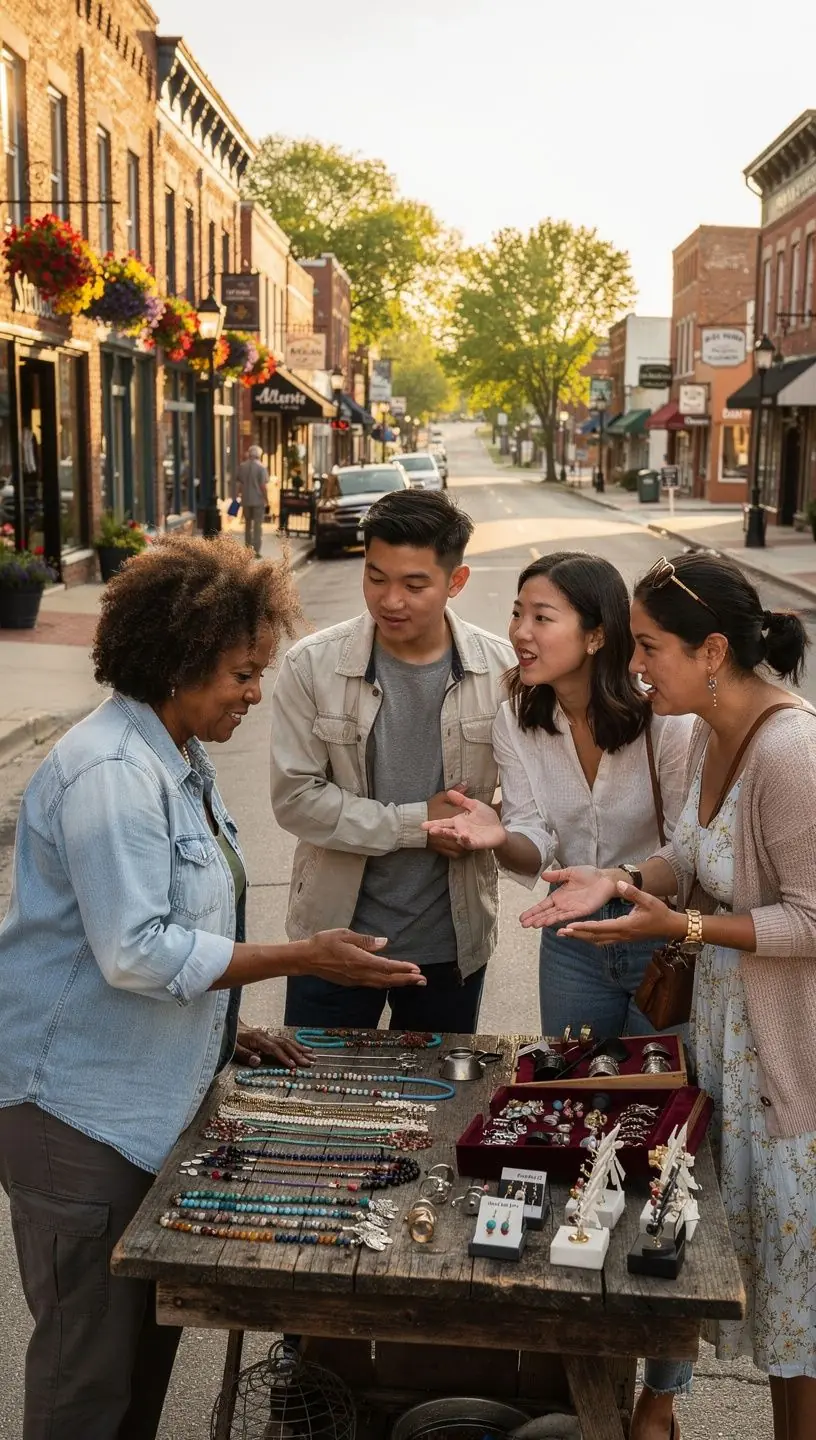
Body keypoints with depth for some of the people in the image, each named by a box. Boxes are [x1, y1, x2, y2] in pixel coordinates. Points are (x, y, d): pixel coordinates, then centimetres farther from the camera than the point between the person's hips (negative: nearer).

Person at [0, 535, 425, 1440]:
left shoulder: (179, 760, 11)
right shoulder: (111, 774, -21)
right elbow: (135, 953, -25)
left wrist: (227, 1032, 14)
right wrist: (301, 958, -22)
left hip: (150, 1095, 10)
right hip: (81, 1107, -9)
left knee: (152, 1329, 17)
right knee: (96, 1350, 2)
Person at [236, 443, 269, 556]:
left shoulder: (242, 466, 3)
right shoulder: (261, 467, -11)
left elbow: (238, 483, 6)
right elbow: (263, 485, -13)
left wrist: (239, 495, 16)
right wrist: (265, 499, -5)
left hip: (246, 500, 4)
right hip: (258, 500, -4)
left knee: (248, 524, 17)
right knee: (258, 525, 1)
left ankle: (248, 549, 23)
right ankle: (256, 551, -1)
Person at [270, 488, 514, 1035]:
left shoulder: (502, 668, -8)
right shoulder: (312, 665, -10)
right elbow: (295, 797, -12)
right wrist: (416, 824, -16)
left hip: (453, 941, 1)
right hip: (335, 931, -1)